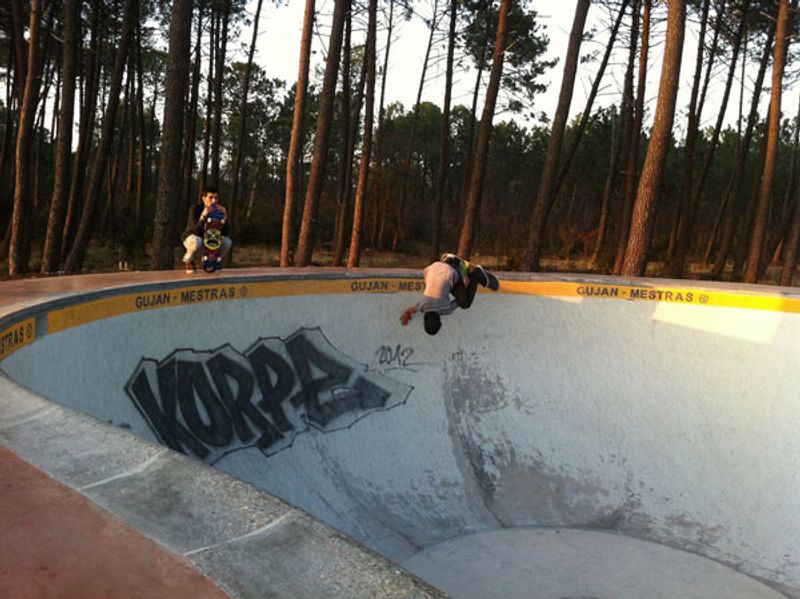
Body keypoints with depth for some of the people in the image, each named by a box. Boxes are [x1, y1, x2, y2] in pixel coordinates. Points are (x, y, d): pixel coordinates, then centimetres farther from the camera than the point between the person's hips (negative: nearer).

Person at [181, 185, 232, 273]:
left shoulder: (220, 210, -14)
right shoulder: (195, 209, -23)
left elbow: (226, 233, -19)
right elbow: (197, 231, -35)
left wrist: (224, 218, -35)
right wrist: (203, 215, -48)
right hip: (192, 238, -4)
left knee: (227, 242, -21)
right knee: (196, 242, -38)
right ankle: (188, 260, -5)